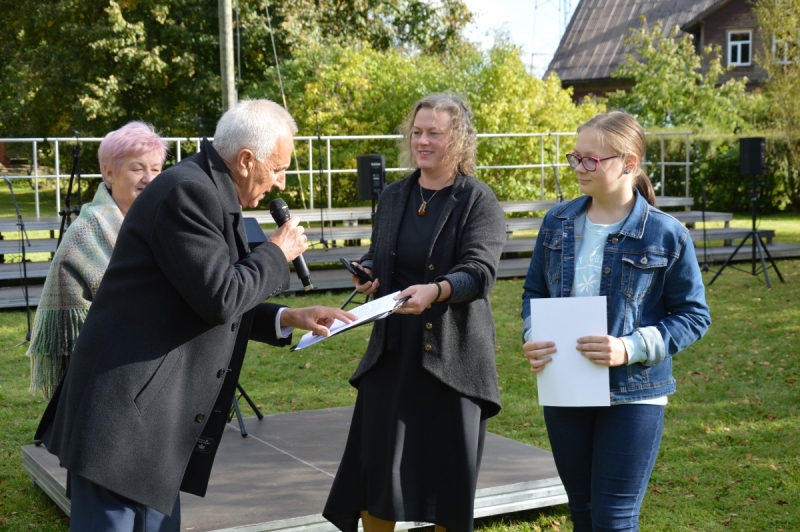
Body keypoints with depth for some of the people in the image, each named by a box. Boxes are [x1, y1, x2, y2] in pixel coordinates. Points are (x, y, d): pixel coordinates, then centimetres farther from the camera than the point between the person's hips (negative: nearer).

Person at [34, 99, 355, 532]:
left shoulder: (212, 194, 15)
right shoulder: (189, 191, -16)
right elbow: (219, 297, -21)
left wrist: (288, 318, 10)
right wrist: (277, 253, -6)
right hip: (124, 412, -10)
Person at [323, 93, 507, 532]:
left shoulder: (479, 202, -6)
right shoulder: (393, 196, 10)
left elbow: (480, 272, -18)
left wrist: (435, 291, -37)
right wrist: (366, 274, -4)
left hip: (451, 355, -4)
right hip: (392, 351, 4)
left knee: (448, 472, 5)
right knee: (375, 467, 5)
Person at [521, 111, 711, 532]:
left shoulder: (666, 234, -11)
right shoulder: (558, 221, 2)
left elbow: (693, 317, -6)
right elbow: (534, 291, 12)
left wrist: (632, 348, -20)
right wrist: (532, 337, -9)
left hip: (633, 396, -4)